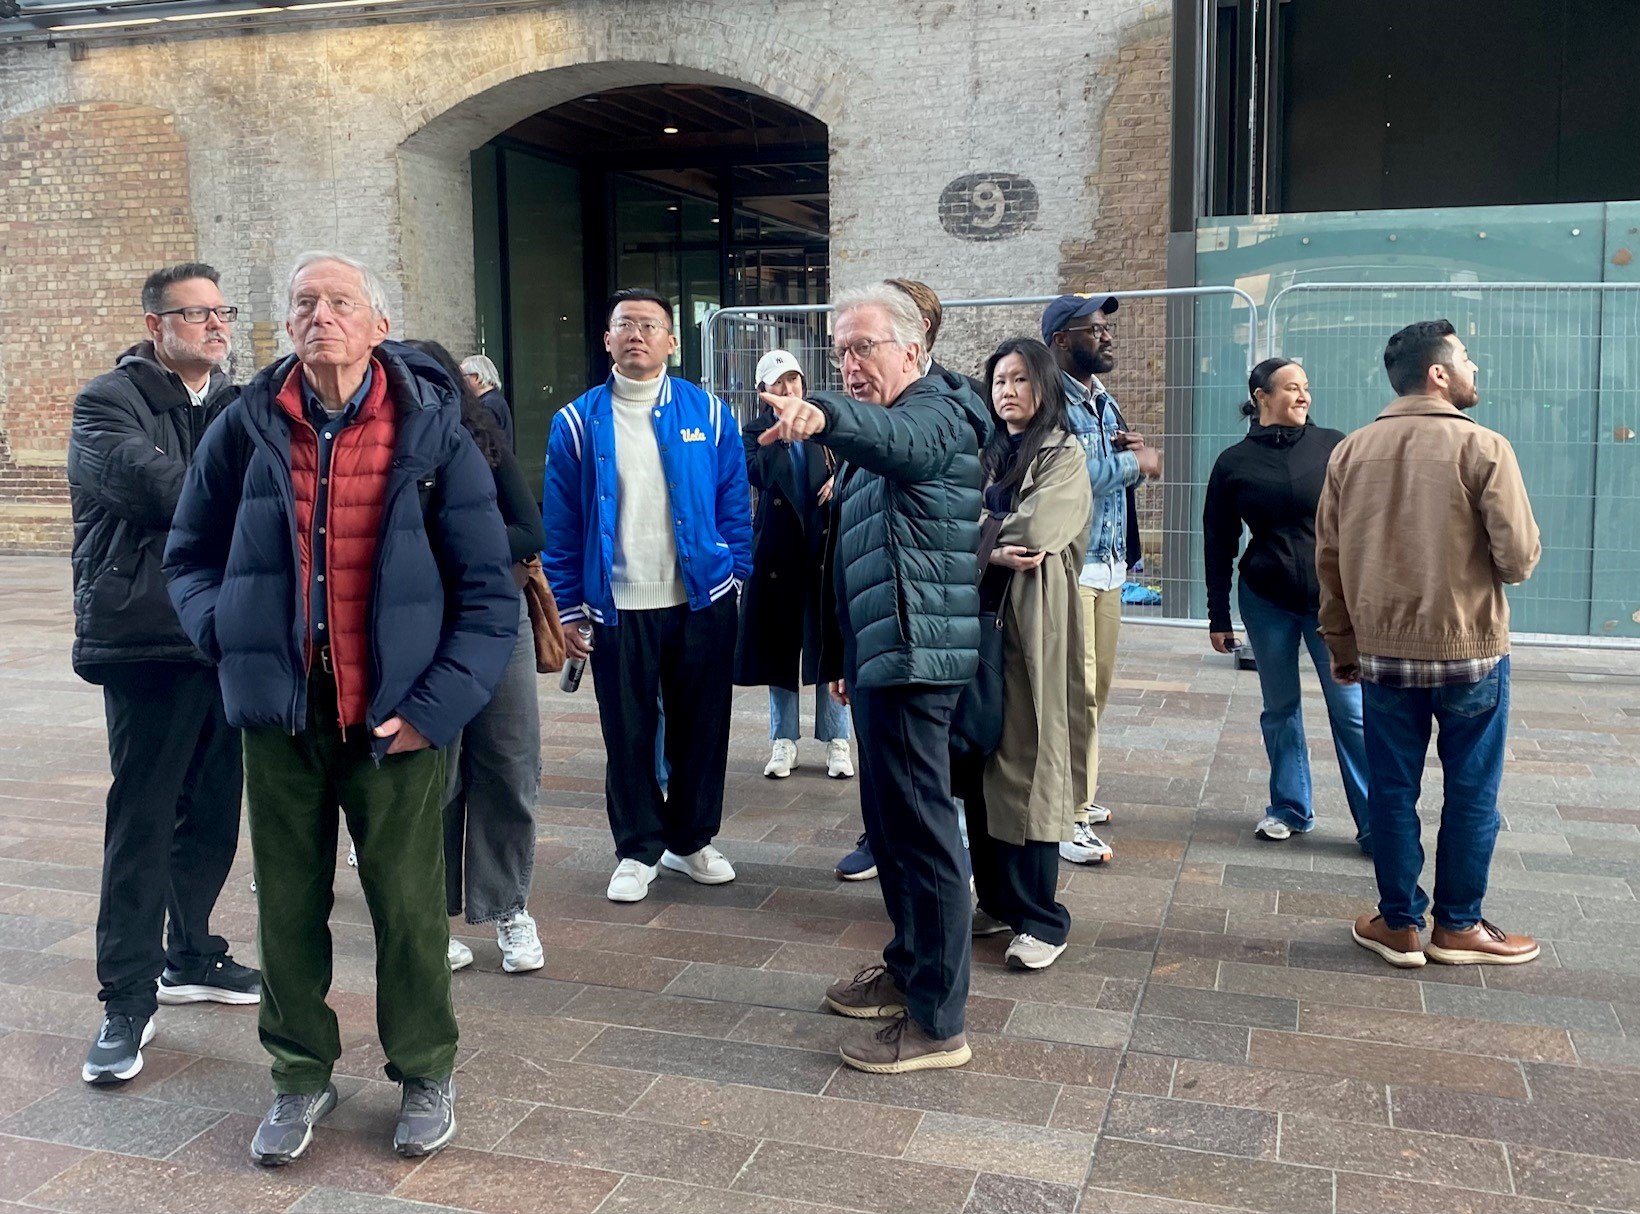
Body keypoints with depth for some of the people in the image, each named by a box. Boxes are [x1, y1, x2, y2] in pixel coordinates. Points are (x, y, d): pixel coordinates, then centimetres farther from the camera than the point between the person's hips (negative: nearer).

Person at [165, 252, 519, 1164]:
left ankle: (426, 1072, 28)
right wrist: (226, 636, -7)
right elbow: (191, 556, 12)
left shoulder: (433, 430, -5)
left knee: (409, 904, 6)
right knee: (289, 905, 12)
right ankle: (302, 1075, 32)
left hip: (395, 718, -2)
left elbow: (489, 590, -3)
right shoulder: (247, 427, 0)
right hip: (279, 713, 2)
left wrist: (440, 703, -12)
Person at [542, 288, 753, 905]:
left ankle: (692, 840, 28)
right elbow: (560, 525, 1)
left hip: (702, 601, 1)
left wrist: (735, 577, -1)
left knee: (702, 727, 11)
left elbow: (734, 506, 6)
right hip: (619, 607, -1)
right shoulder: (578, 422, 0)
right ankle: (638, 849, 24)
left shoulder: (708, 414, 1)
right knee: (628, 733, 7)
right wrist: (564, 609, -1)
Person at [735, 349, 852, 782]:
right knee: (779, 644, 5)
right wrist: (781, 426, -13)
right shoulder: (755, 431, 5)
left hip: (825, 546, 1)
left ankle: (836, 740, 12)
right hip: (778, 550, 0)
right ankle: (784, 742, 16)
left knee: (828, 642, 3)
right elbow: (758, 473, -13)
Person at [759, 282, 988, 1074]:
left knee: (919, 827, -7)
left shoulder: (934, 415, -10)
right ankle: (908, 970, 33)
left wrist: (822, 415, -57)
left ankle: (937, 1021, 1)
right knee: (888, 821, 18)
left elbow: (896, 439, -38)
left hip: (915, 654, -11)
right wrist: (852, 658, 26)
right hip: (881, 654, 11)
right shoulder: (882, 434, 22)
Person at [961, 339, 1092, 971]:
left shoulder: (1064, 455, 0)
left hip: (1032, 625, -6)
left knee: (1026, 764, -6)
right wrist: (995, 550, -10)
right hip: (978, 618, 6)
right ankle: (997, 900, 18)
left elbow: (1033, 530, -15)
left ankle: (1040, 919, 1)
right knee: (978, 761, 6)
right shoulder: (983, 456, 18)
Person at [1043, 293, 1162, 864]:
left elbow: (1117, 470, 21)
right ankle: (1069, 815, -1)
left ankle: (1078, 792, 28)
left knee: (1096, 685, 14)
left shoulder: (1104, 401, 17)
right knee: (1076, 689, -8)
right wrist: (1135, 461, -9)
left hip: (1109, 562, 9)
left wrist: (1131, 452, -3)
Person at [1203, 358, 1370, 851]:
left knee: (1352, 709, -2)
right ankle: (1290, 808, 25)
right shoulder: (1234, 462, 2)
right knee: (1280, 708, 11)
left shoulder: (1333, 446, 0)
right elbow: (1218, 543, 6)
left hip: (1332, 597, -1)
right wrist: (1218, 616, 5)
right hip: (1266, 601, 1)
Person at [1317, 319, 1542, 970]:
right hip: (1470, 651, -3)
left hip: (1383, 652, 4)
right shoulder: (1482, 447, -11)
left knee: (1392, 789, 11)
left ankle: (1398, 923, 19)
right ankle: (1458, 926, 20)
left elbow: (1328, 561, 4)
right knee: (1471, 793, 10)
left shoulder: (1351, 451, 1)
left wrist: (1343, 648, 14)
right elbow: (1519, 557, -13)